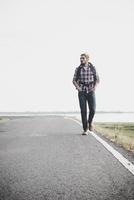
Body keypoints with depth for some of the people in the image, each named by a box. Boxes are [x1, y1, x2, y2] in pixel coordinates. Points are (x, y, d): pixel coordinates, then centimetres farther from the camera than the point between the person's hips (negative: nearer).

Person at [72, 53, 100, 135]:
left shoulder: (93, 68, 4)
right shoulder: (78, 69, 4)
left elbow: (97, 79, 8)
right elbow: (74, 80, 5)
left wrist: (95, 87, -10)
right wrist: (78, 87, -13)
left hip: (91, 91, 0)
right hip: (82, 92, 0)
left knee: (92, 109, -10)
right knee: (83, 110, -5)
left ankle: (90, 122, 21)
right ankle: (86, 129, 4)